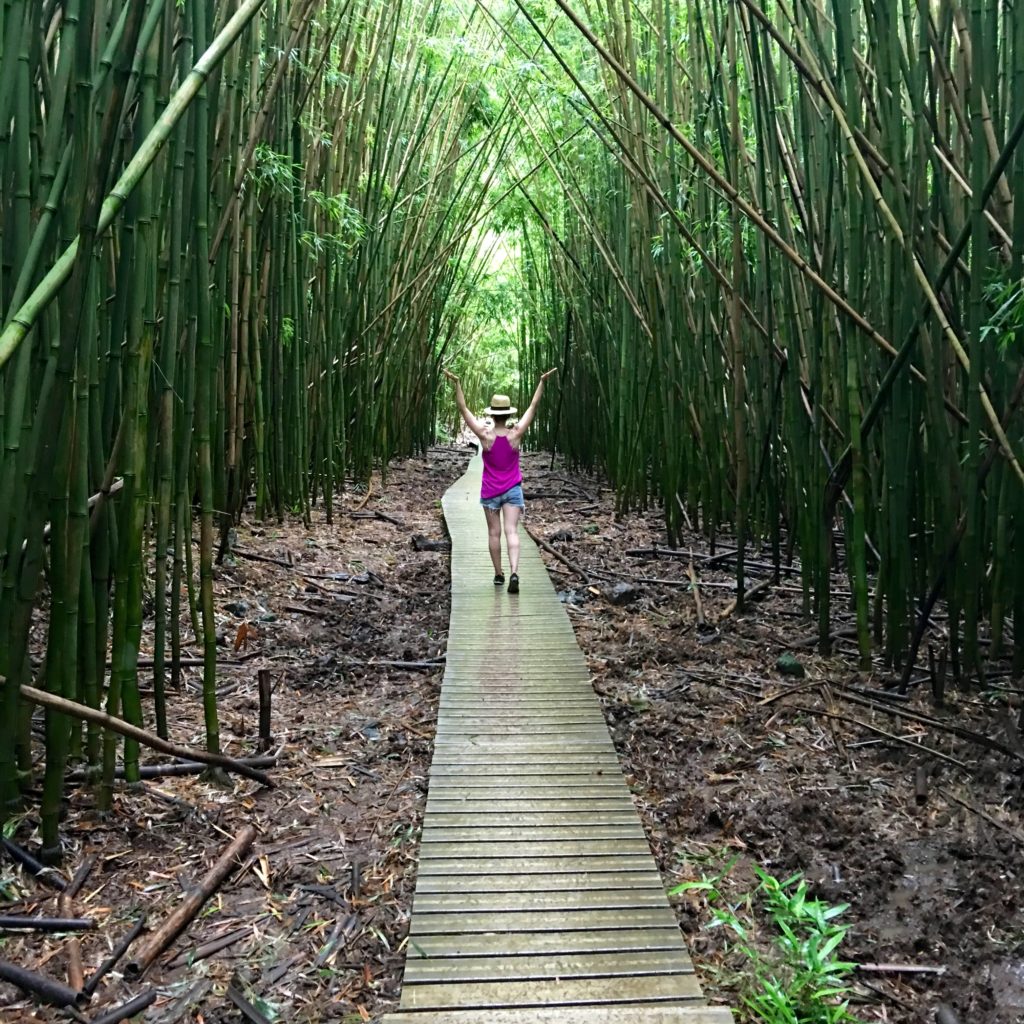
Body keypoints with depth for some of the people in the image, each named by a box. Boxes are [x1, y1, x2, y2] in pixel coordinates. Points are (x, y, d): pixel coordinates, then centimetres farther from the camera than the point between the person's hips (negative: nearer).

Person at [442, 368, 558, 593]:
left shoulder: (485, 435, -12)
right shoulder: (516, 434, -9)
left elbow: (463, 409, -11)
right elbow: (533, 406, -5)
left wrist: (457, 383, -10)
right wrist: (542, 381, -2)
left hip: (490, 491, 0)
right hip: (513, 490, 0)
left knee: (494, 533, 9)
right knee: (511, 531, -6)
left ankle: (499, 574, 17)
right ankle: (514, 572, -22)